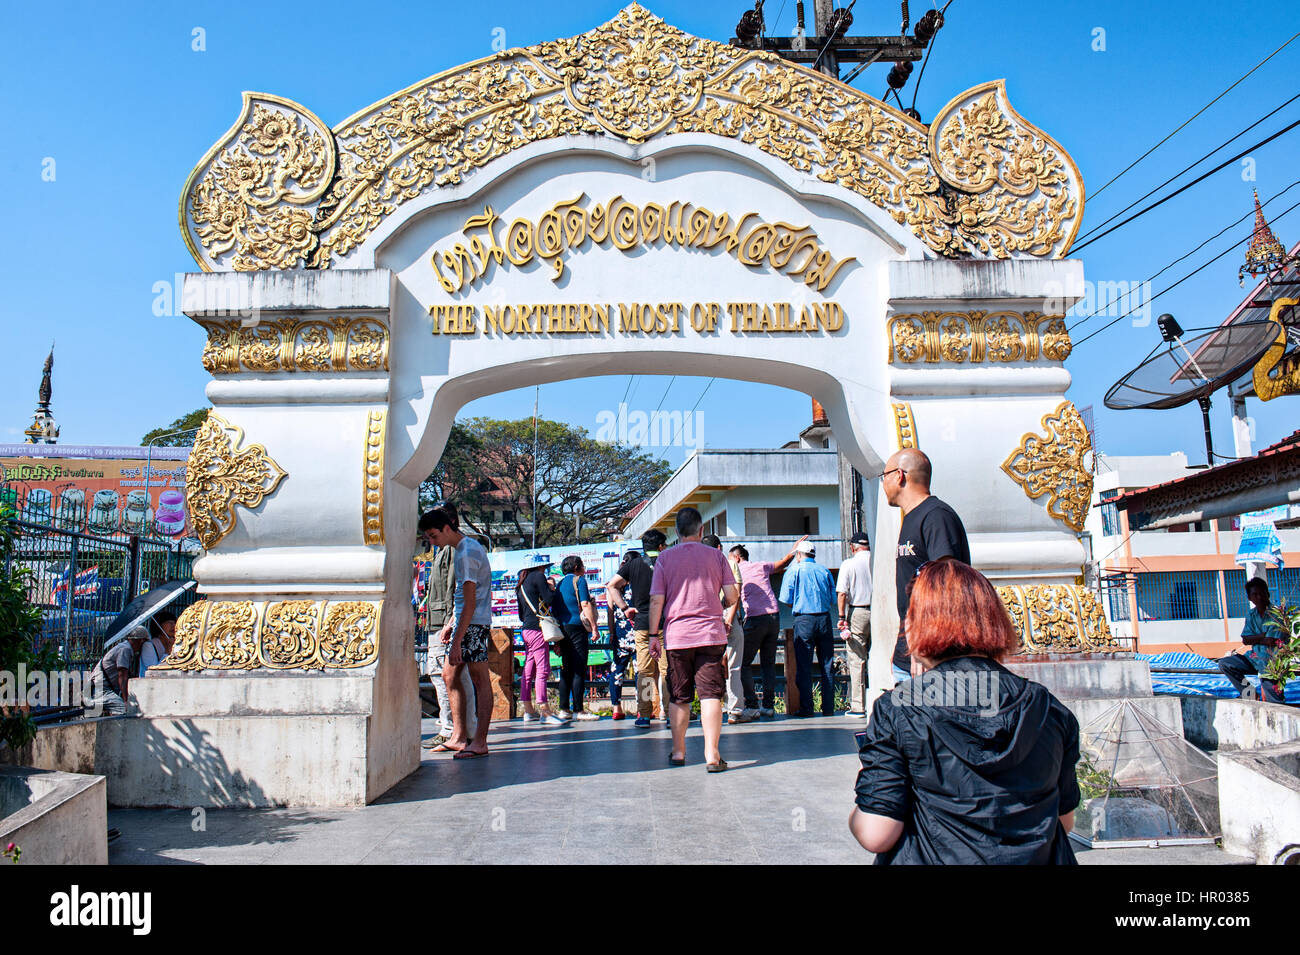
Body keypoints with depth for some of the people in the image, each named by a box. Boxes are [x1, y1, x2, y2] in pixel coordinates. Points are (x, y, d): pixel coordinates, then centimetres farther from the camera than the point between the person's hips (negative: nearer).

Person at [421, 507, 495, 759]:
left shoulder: (466, 554, -16)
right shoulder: (470, 546, 15)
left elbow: (470, 604, -20)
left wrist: (457, 642, -21)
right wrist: (452, 623, 24)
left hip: (474, 624, -10)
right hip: (465, 622, 10)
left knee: (480, 680, -7)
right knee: (450, 676, 12)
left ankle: (479, 742, -4)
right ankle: (459, 736, 17)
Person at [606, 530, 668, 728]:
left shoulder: (634, 564, 7)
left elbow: (611, 585, 3)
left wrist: (625, 608, 4)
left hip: (642, 623, 2)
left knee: (644, 670, 5)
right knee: (666, 669, 3)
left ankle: (643, 715, 3)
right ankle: (668, 712, 2)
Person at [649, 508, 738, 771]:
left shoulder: (665, 558, 3)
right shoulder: (716, 555, 4)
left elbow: (656, 601, -2)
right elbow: (732, 596, 2)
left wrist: (654, 634, 6)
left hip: (676, 635, 1)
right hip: (711, 634, 0)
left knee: (679, 697, 10)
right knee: (711, 694, -1)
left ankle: (678, 752, 18)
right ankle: (712, 754, -6)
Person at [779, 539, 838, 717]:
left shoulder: (794, 570, 0)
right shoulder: (824, 571, 9)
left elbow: (787, 600, -3)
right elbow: (833, 599, 9)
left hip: (804, 621, -3)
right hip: (824, 618, 3)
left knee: (804, 666, 1)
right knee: (827, 664, 7)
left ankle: (806, 708, 0)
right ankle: (828, 707, 9)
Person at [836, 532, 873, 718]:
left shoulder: (848, 565, -4)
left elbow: (842, 593, -10)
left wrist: (842, 616, -6)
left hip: (857, 612, -3)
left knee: (857, 661, 0)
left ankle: (858, 707, 0)